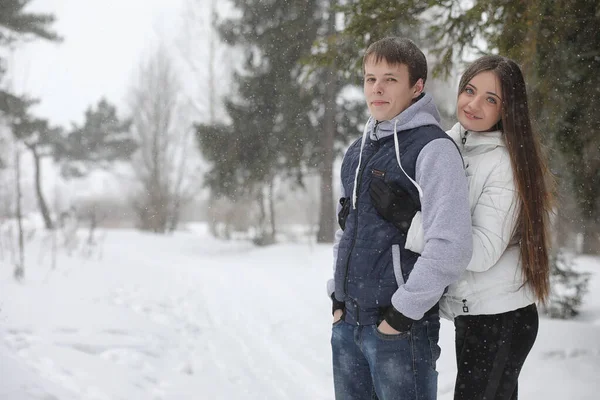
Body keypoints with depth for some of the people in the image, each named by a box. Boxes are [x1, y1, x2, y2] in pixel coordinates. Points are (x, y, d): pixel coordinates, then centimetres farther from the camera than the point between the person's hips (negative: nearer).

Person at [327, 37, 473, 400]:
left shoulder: (433, 148, -11)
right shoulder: (358, 152, 13)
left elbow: (451, 247, -20)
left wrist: (402, 313, -16)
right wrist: (337, 296, 12)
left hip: (400, 328, -7)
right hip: (346, 323, 7)